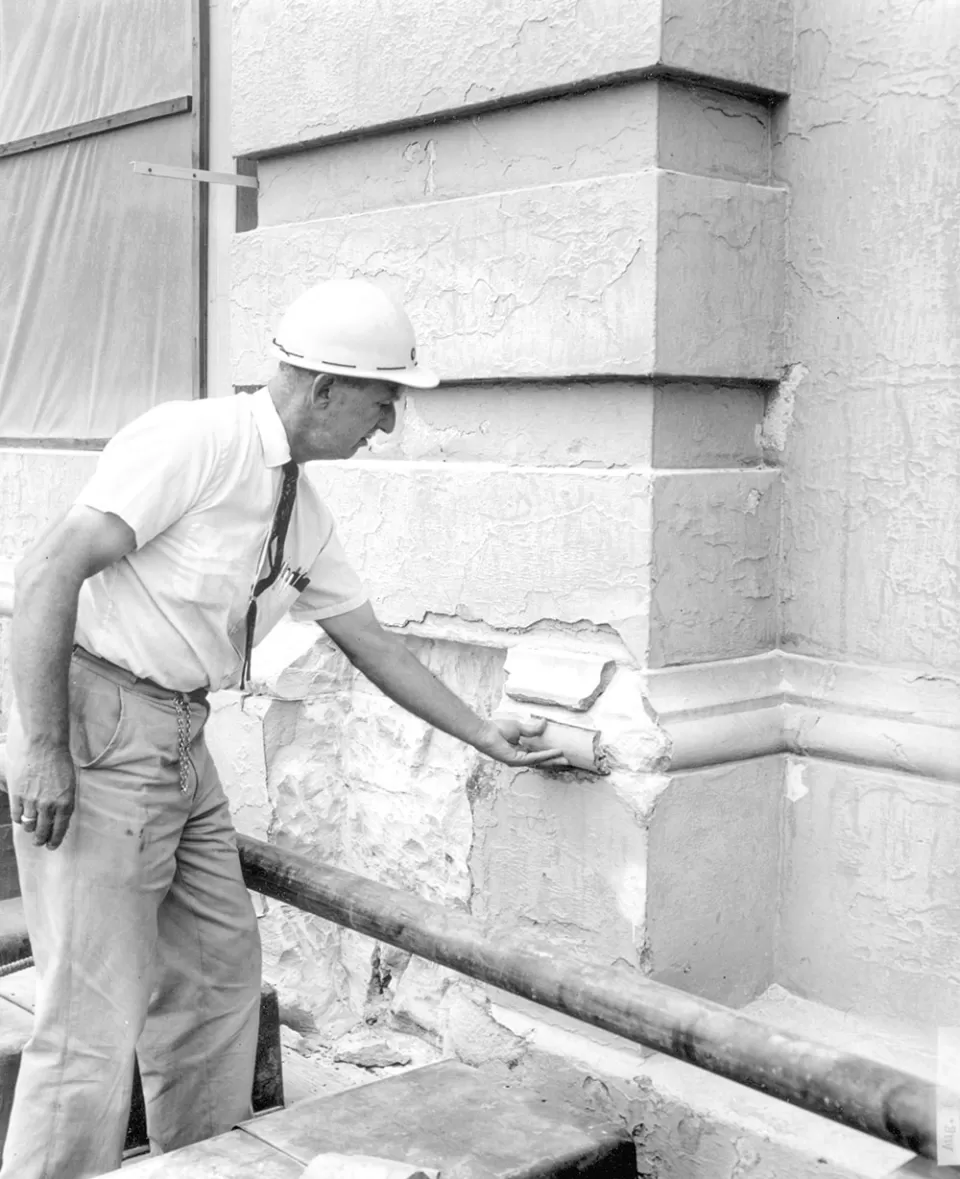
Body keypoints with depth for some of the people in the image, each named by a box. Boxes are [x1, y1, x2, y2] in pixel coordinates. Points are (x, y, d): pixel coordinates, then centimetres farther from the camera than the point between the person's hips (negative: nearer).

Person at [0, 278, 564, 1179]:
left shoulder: (302, 510, 11)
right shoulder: (192, 443, -16)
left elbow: (370, 642, 19)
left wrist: (482, 735, 22)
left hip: (179, 738, 9)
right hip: (94, 727, -9)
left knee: (218, 971, 17)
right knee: (96, 1015, -6)